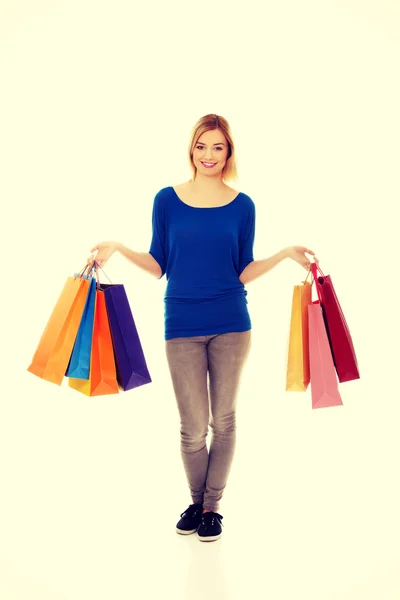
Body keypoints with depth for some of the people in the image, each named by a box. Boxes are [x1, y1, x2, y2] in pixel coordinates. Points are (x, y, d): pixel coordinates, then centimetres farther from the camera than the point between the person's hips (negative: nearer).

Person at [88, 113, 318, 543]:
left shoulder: (242, 205, 4)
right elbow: (159, 265, 5)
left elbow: (244, 272, 4)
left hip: (231, 325, 1)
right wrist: (119, 249, -8)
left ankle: (212, 506, 23)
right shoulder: (167, 200, 3)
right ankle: (197, 501, 26)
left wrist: (285, 254, -7)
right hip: (183, 326, 0)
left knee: (223, 421, 8)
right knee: (193, 427, 3)